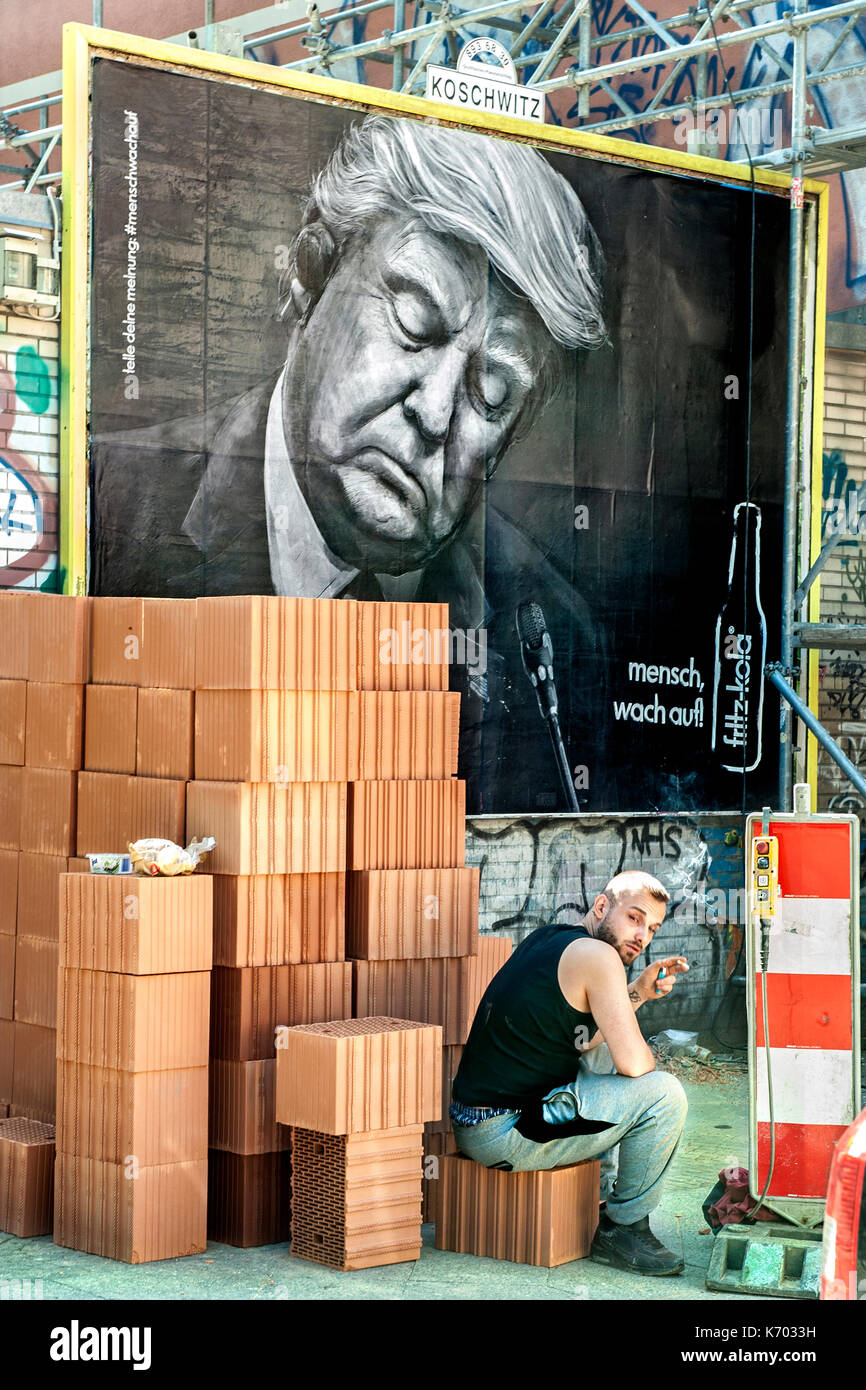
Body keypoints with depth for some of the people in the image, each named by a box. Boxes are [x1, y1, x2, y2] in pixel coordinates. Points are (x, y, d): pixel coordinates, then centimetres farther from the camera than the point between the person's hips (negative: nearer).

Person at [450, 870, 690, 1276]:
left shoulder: (547, 939, 13)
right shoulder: (597, 955, -15)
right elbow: (634, 1063, -19)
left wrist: (639, 991, 14)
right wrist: (648, 1055, 5)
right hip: (505, 1135, -10)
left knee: (601, 1060, 30)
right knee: (663, 1094, -11)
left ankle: (601, 1196, 36)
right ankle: (624, 1229, 5)